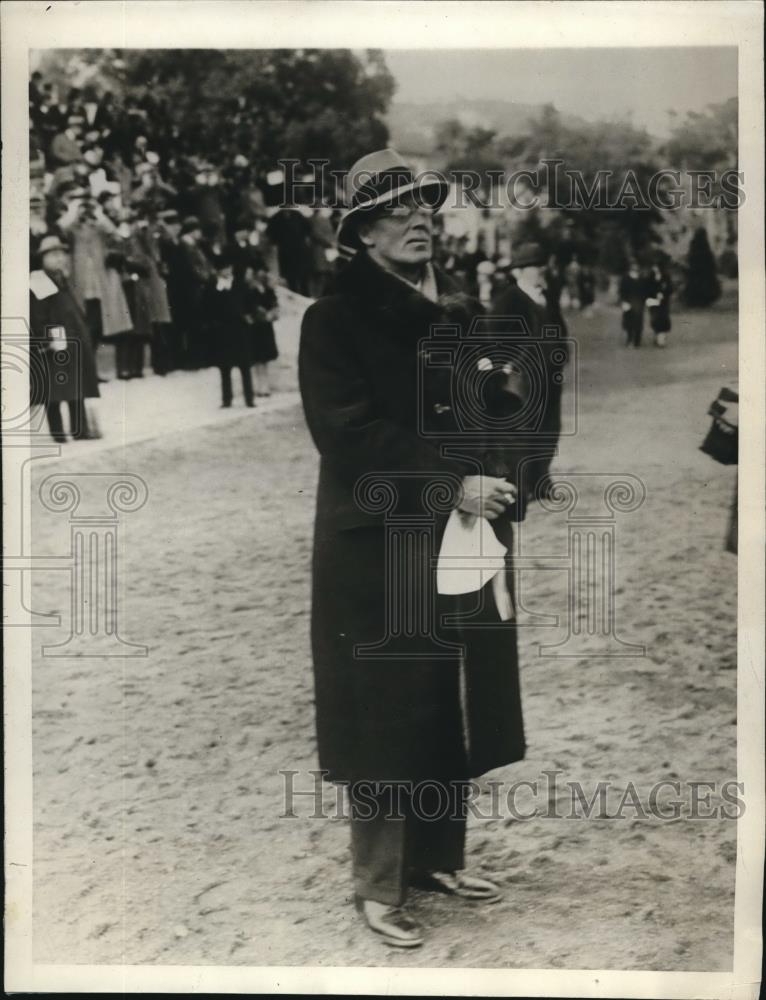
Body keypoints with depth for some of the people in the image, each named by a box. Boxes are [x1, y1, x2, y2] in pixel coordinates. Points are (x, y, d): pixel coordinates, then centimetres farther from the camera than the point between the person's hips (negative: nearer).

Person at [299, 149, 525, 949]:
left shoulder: (463, 315, 13)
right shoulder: (334, 321, -7)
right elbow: (352, 436, -17)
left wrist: (491, 482, -4)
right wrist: (452, 485, -19)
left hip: (464, 547, 6)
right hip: (379, 552, -6)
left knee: (457, 715, 12)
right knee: (387, 723, 1)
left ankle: (440, 859, 29)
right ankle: (378, 888, 14)